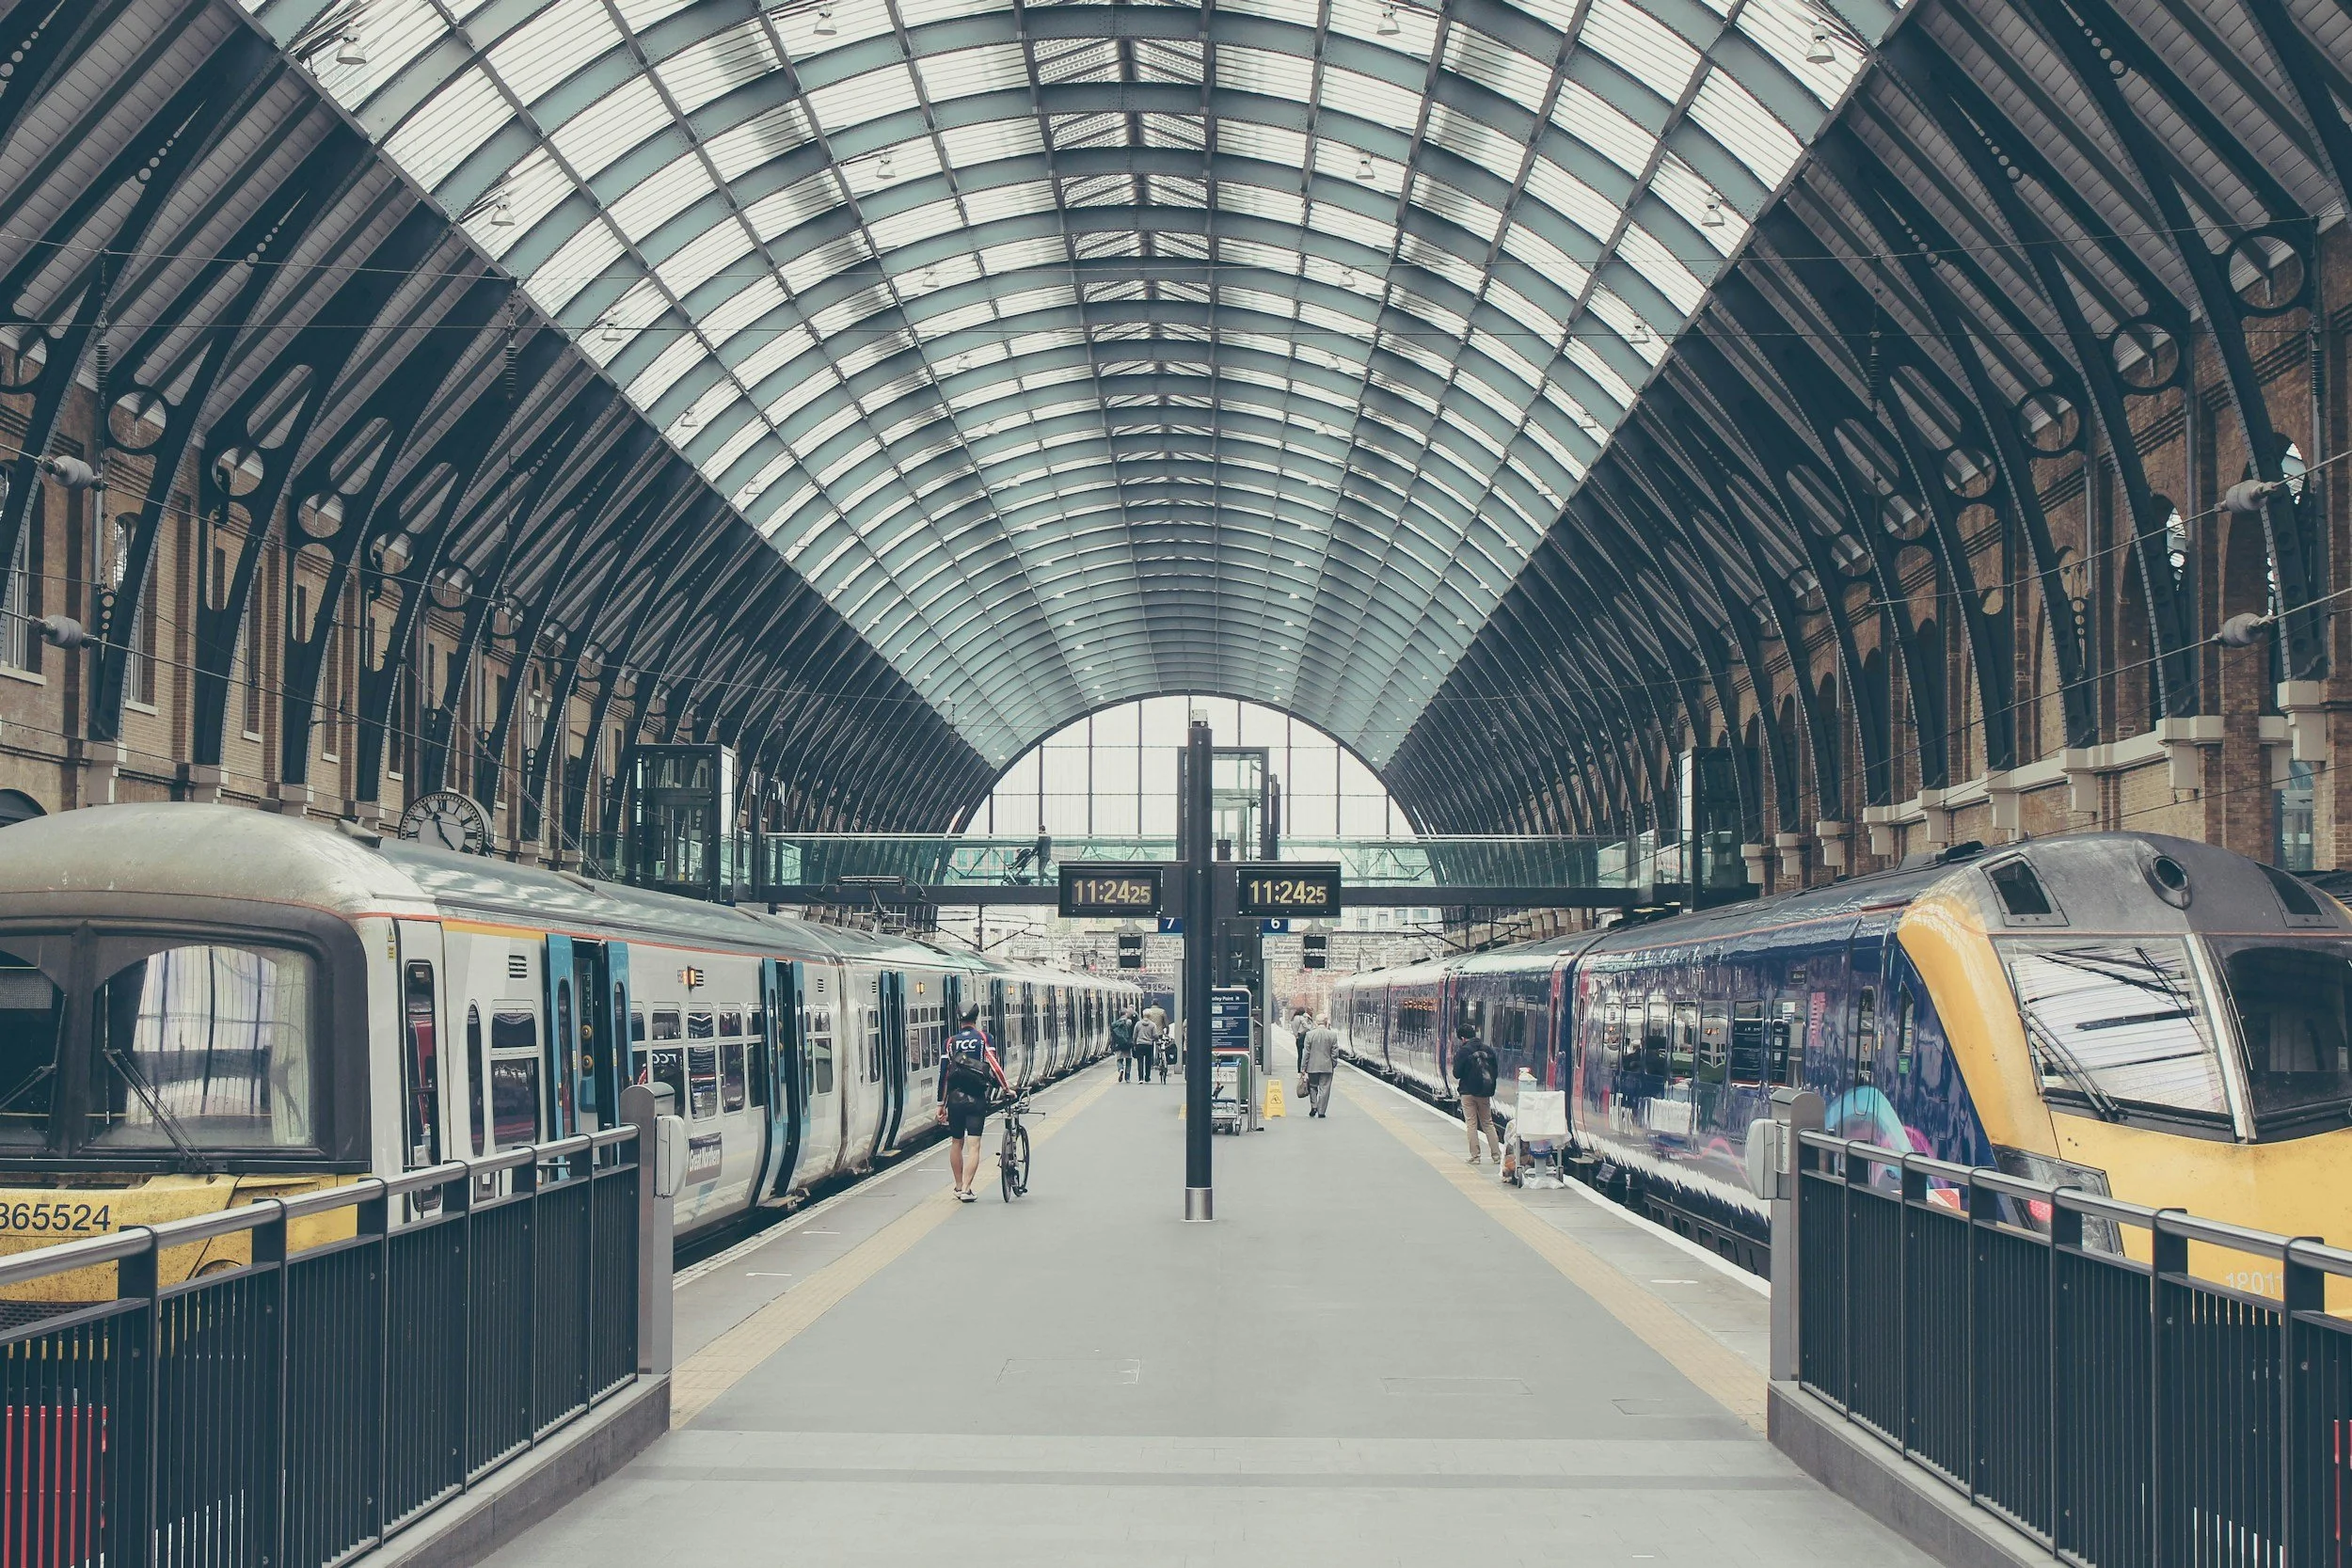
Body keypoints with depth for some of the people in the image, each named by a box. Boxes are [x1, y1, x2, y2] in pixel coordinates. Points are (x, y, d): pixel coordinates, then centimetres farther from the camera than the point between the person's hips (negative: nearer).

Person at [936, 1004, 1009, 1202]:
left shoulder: (951, 1042, 5)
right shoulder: (984, 1038, 1)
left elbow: (944, 1073, 5)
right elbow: (994, 1066, -7)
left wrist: (942, 1104, 10)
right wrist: (1007, 1089, 4)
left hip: (955, 1098, 2)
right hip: (977, 1099, -2)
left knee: (956, 1143, 17)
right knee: (973, 1146, -4)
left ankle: (959, 1186, 25)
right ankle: (966, 1189, -15)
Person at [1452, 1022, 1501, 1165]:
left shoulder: (1463, 1051, -12)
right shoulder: (1488, 1050, 3)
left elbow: (1457, 1074, -11)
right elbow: (1494, 1072, 7)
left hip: (1468, 1092, -4)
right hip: (1485, 1092, 4)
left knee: (1471, 1124, 4)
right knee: (1488, 1123, 13)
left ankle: (1475, 1156, 1)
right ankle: (1497, 1155, 10)